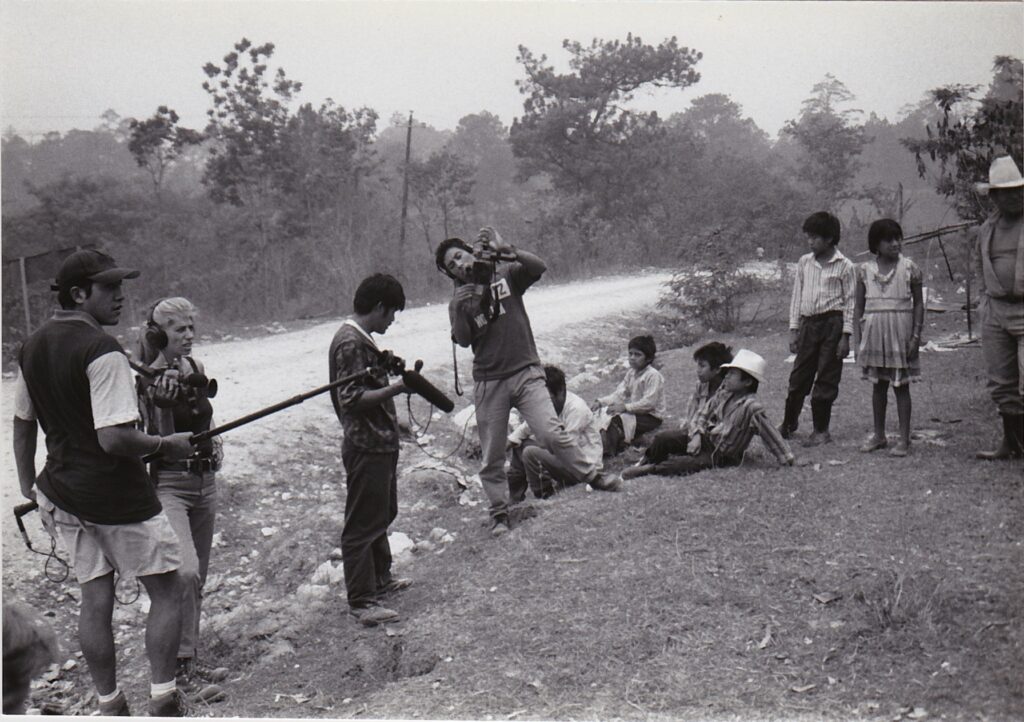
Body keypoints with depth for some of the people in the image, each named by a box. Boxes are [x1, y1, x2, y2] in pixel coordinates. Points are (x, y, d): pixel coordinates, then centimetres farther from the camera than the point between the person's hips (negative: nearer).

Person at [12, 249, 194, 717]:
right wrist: (166, 445, -11)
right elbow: (114, 438, -27)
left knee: (94, 599, 14)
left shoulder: (32, 347, 6)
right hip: (120, 497, -7)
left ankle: (109, 704, 22)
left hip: (64, 495, 7)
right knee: (166, 591, 8)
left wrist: (30, 489, 23)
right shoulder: (101, 350, -21)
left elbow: (22, 425, 15)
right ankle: (163, 700, 9)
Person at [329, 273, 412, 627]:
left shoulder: (362, 339, 13)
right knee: (362, 523, -3)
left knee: (382, 514, 23)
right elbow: (352, 398, -24)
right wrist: (396, 388, -24)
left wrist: (388, 369, 15)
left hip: (381, 443, 11)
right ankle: (361, 601, 4)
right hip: (365, 447, -11)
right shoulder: (350, 343, -19)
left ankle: (380, 579, 38)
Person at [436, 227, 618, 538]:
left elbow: (539, 267, -12)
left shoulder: (506, 274, 6)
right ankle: (499, 513, 18)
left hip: (525, 372, -2)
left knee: (551, 433, -17)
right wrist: (459, 309, -21)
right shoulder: (459, 299, 8)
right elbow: (463, 340, -6)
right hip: (488, 382, 2)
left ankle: (593, 476, 0)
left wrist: (504, 250, -22)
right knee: (492, 456, 5)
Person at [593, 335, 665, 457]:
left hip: (651, 416, -9)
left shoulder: (653, 375, -16)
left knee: (616, 419, -28)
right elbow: (619, 394, 3)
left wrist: (625, 407, -32)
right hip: (635, 412, 9)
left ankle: (608, 451, -28)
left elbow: (649, 402, -25)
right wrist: (601, 401, -14)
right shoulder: (631, 373, 11)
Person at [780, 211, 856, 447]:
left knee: (826, 379, 1)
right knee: (799, 376, 7)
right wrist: (793, 329, 8)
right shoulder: (804, 262, 10)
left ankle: (821, 430, 11)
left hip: (832, 323, -4)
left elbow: (850, 302, -3)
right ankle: (789, 423, 22)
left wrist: (845, 336, -8)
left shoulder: (844, 266, -3)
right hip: (808, 323, 4)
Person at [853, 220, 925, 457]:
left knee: (901, 385, 1)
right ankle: (879, 435, 20)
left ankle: (904, 438, 8)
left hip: (900, 332, -3)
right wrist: (857, 338, 3)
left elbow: (919, 303, 0)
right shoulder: (865, 270, 4)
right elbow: (859, 306, 8)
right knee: (878, 385, 10)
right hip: (874, 331, 3)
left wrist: (916, 335, -7)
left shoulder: (909, 268, -2)